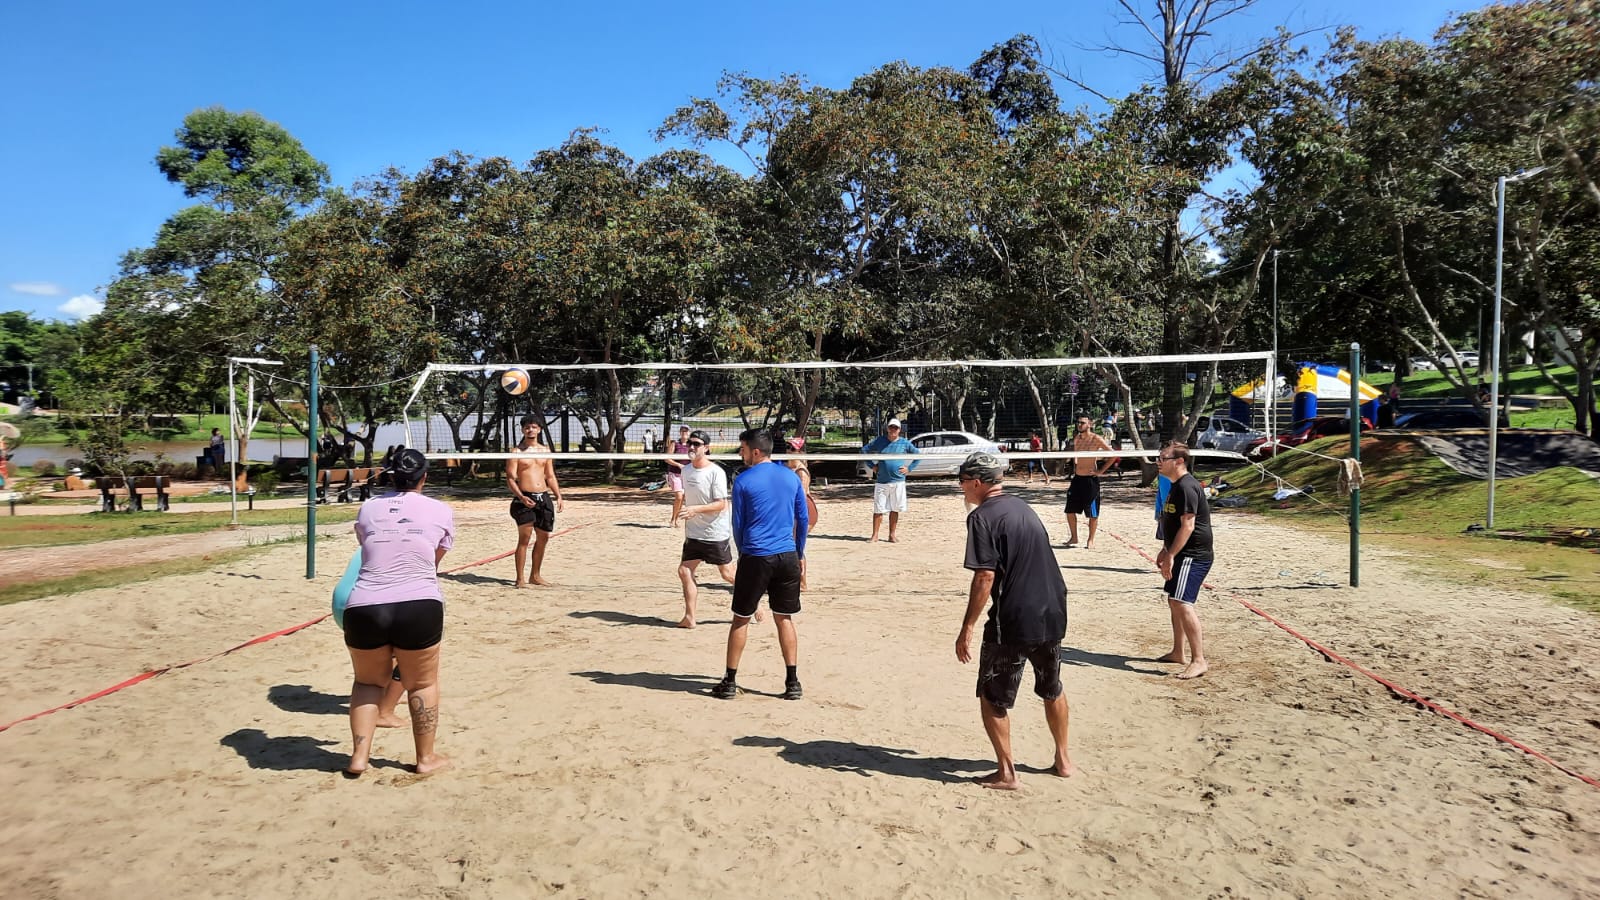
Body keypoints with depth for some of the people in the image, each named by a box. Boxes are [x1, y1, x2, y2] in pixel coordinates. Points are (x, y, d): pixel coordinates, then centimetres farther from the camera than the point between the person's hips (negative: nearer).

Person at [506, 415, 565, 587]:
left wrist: (559, 497, 8)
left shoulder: (545, 451, 14)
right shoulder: (516, 452, -2)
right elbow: (510, 478, -8)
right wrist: (521, 497, -21)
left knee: (543, 537, 9)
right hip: (525, 498, -6)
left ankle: (535, 575, 21)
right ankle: (520, 578, -8)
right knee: (524, 537, -11)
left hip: (544, 497, 6)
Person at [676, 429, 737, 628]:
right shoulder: (686, 470, 6)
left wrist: (696, 509, -31)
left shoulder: (716, 472, -16)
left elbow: (721, 504, -20)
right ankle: (689, 617, 6)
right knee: (684, 571, -1)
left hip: (716, 533, -6)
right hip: (693, 533, 7)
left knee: (727, 574, 3)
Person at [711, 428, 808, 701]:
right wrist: (799, 552, 19)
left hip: (755, 557, -3)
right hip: (787, 556, 3)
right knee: (785, 619, 12)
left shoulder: (743, 480, -5)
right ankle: (792, 682, 10)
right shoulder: (791, 477, 6)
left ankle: (730, 682, 14)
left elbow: (737, 524, 2)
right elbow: (803, 519, 10)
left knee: (741, 619, 8)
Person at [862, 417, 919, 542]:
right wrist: (872, 466, 4)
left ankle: (892, 535, 16)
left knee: (895, 509, 6)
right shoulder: (879, 441, 3)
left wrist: (909, 468, 3)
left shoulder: (905, 443, 3)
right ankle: (875, 535, 6)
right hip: (881, 481, -1)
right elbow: (864, 450, 12)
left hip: (898, 481, 1)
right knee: (878, 509, -2)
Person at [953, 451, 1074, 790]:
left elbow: (985, 577, -20)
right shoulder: (1023, 507, 12)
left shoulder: (982, 517, -12)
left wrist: (967, 628, -16)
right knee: (1052, 690, 24)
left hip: (1012, 622, -8)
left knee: (992, 698, 8)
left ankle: (1007, 772, 12)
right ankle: (1063, 760, 34)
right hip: (1052, 615, 8)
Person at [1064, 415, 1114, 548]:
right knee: (1070, 510, 7)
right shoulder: (1076, 438, 8)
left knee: (1093, 513, 2)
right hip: (1077, 478, 6)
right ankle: (1074, 538, 20)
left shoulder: (1096, 439, -11)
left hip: (1091, 479, -6)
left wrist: (1101, 470, -14)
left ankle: (1091, 540, 14)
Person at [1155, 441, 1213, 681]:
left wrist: (1171, 556, -24)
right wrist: (1165, 551, 25)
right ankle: (1177, 652, 30)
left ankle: (1198, 660, -16)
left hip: (1193, 556, -11)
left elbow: (1187, 525, -24)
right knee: (1174, 601, 18)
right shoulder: (1176, 486, 14)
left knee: (1182, 603, -19)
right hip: (1183, 555, 11)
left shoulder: (1187, 487, -18)